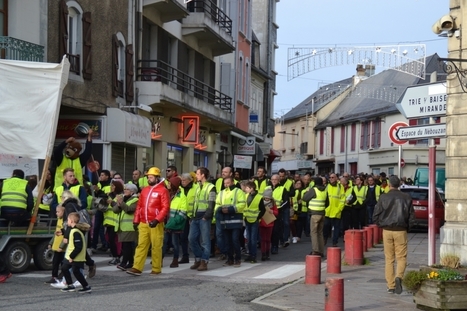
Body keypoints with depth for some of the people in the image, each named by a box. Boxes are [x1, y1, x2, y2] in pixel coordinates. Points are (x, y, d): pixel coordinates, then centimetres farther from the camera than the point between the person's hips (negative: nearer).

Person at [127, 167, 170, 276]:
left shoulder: (163, 190, -4)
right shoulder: (144, 190, 15)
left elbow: (165, 207, -11)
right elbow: (139, 206, 18)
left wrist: (157, 220, -20)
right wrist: (136, 220, 10)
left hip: (155, 224, -6)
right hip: (143, 223, 6)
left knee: (156, 247, 0)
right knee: (141, 245, 1)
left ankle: (156, 269, 7)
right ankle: (137, 268, -1)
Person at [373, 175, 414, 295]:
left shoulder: (383, 197, -3)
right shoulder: (406, 198, -1)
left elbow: (376, 216, -3)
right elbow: (412, 216, 1)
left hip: (387, 231, 0)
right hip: (401, 231, 0)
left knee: (389, 259, 8)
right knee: (401, 257, 5)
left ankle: (391, 286, 8)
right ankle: (399, 277, -21)